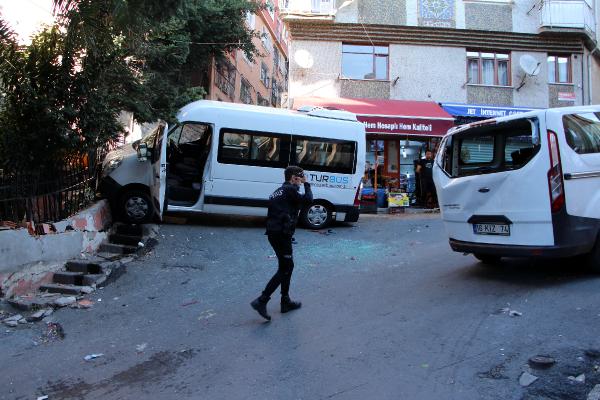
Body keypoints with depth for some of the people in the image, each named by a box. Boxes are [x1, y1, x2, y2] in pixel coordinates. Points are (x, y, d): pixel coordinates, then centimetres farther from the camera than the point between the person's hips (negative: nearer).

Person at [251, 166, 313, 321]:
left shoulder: (279, 190, 20)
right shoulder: (290, 190, -8)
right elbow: (308, 199, -11)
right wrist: (306, 184, 2)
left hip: (273, 233, 10)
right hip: (282, 234, -10)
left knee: (288, 266, 18)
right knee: (284, 269, -5)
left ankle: (286, 301, 25)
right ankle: (261, 301, -9)